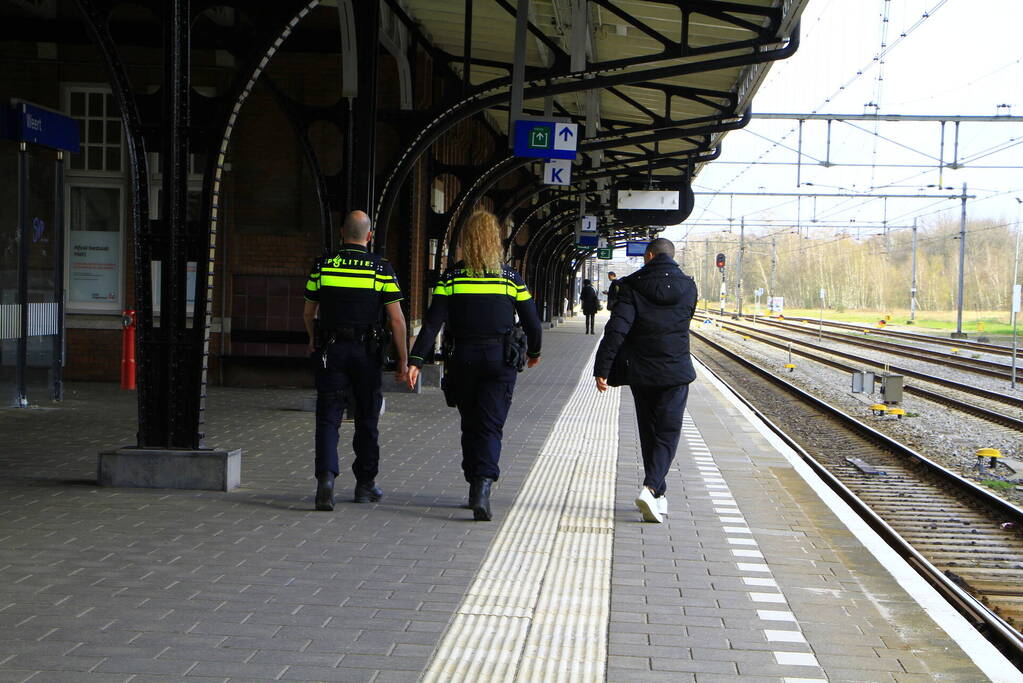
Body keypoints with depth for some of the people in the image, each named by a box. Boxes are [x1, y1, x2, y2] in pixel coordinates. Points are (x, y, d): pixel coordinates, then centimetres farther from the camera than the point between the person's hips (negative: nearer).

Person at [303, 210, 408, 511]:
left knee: (328, 417, -1)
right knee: (366, 419, 12)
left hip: (330, 350, 0)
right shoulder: (381, 268, -3)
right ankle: (365, 484, 21)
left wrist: (314, 341, 31)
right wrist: (403, 360, 1)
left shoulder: (322, 266, 2)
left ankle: (326, 476, -21)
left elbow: (308, 313, 11)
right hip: (367, 351, 0)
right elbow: (396, 319, -6)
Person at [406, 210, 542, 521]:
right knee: (490, 426, -2)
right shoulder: (511, 278, 1)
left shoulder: (451, 278, -1)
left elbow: (432, 322, -9)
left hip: (462, 359, 1)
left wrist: (415, 359, -11)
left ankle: (475, 486, 21)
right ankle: (482, 487, -22)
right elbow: (532, 322, 6)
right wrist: (533, 351, 25)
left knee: (470, 425, 16)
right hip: (501, 359, -1)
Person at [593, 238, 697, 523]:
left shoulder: (633, 285, -7)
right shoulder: (688, 287, 1)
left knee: (649, 434, 14)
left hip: (640, 371, 0)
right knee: (667, 434, 2)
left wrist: (602, 369, -14)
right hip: (676, 372, 0)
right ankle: (651, 487, -19)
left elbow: (617, 328, -15)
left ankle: (657, 495, 22)